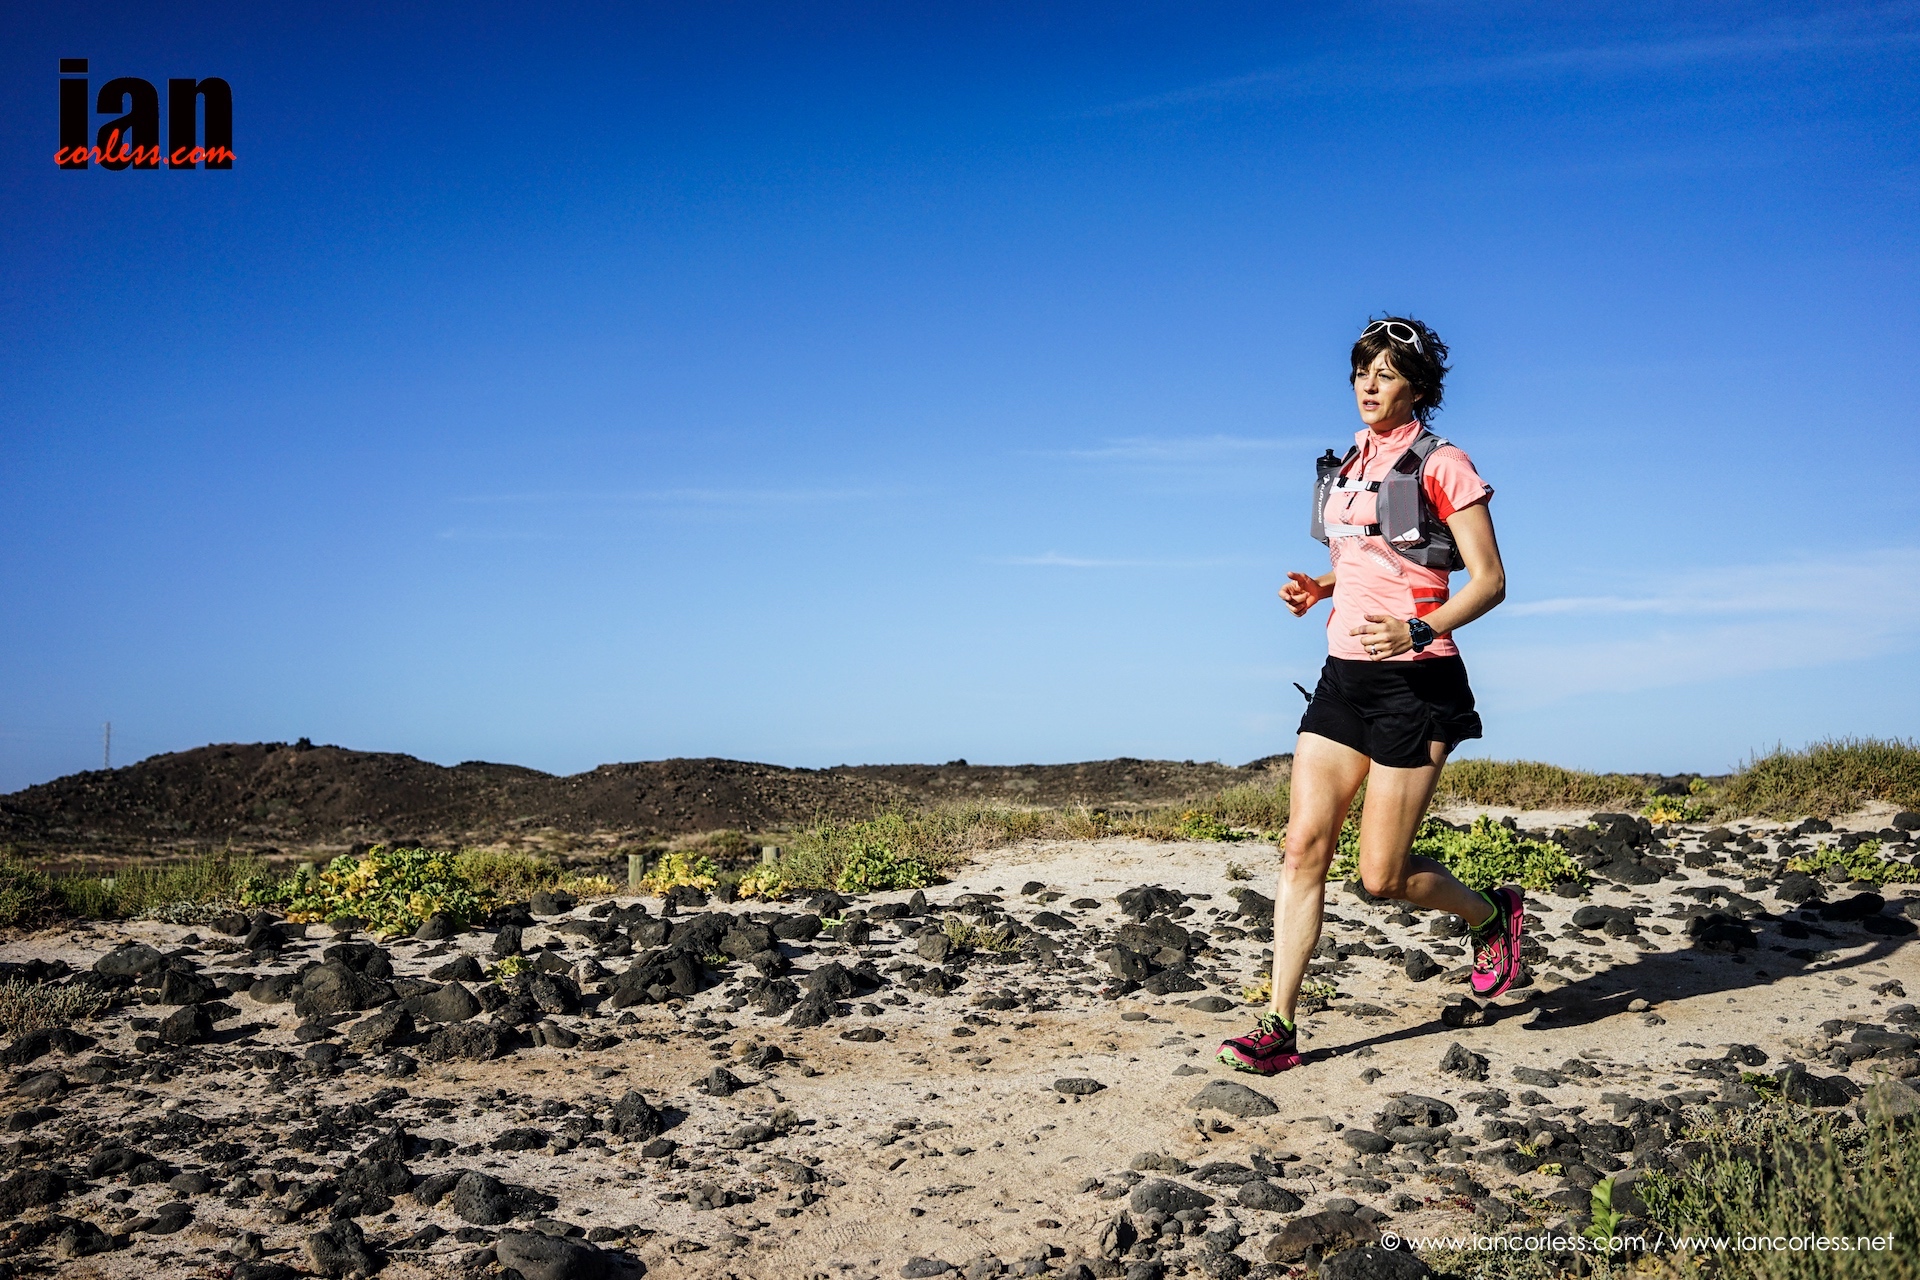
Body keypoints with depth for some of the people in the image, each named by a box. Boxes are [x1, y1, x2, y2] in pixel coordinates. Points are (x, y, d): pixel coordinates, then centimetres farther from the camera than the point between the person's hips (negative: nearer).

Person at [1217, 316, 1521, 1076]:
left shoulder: (1440, 466, -7)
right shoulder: (1347, 466, 14)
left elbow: (1489, 581, -9)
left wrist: (1417, 630, -24)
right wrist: (1319, 588, 7)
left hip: (1413, 680, -6)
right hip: (1344, 674, 7)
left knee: (1382, 875, -2)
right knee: (1303, 846, -4)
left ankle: (1492, 914, 28)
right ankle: (1279, 1027, -2)